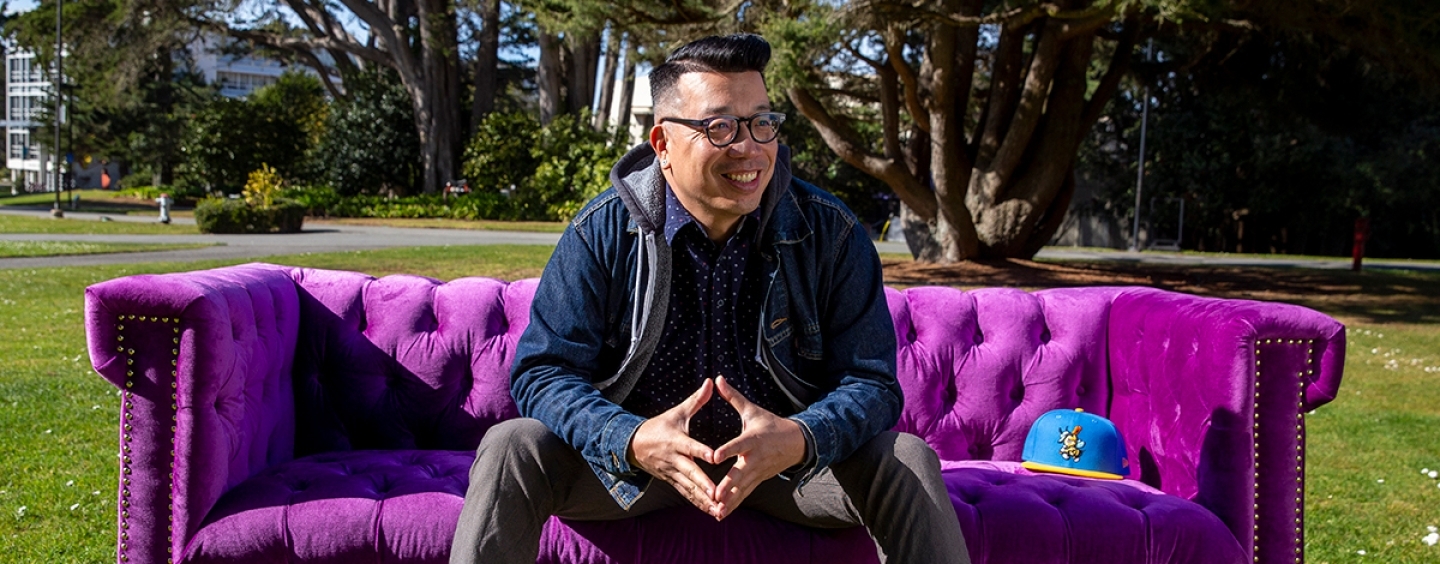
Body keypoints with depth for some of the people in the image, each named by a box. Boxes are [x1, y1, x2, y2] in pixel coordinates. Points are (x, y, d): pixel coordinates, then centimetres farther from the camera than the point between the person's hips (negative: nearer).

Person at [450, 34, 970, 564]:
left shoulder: (830, 232, -9)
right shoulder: (602, 233, -11)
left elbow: (870, 381, -10)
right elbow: (542, 372, -12)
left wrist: (798, 440, -34)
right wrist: (632, 441, -33)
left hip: (788, 461, 1)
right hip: (635, 461, 0)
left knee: (908, 461, -24)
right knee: (511, 449, -25)